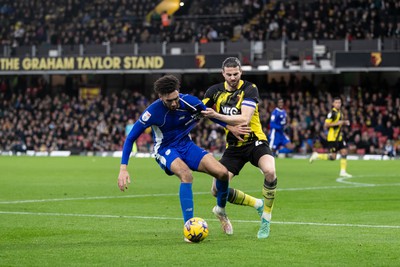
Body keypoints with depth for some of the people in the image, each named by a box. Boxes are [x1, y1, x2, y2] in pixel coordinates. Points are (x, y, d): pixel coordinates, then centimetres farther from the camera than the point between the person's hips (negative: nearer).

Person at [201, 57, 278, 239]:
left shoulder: (249, 89, -13)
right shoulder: (215, 91, 2)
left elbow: (245, 119, -25)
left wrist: (217, 116, -34)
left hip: (255, 141, -4)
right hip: (233, 147, 4)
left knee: (269, 172, -34)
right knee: (217, 190, -8)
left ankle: (266, 219, -14)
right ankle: (258, 204, 17)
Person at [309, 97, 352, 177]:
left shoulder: (339, 113, 13)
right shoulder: (332, 113, -15)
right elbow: (326, 125, -18)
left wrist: (344, 123, 9)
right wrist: (337, 123, -23)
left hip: (339, 137, 8)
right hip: (332, 138, -8)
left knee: (344, 152, -1)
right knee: (333, 157, -7)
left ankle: (343, 172, 3)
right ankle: (317, 155, 12)